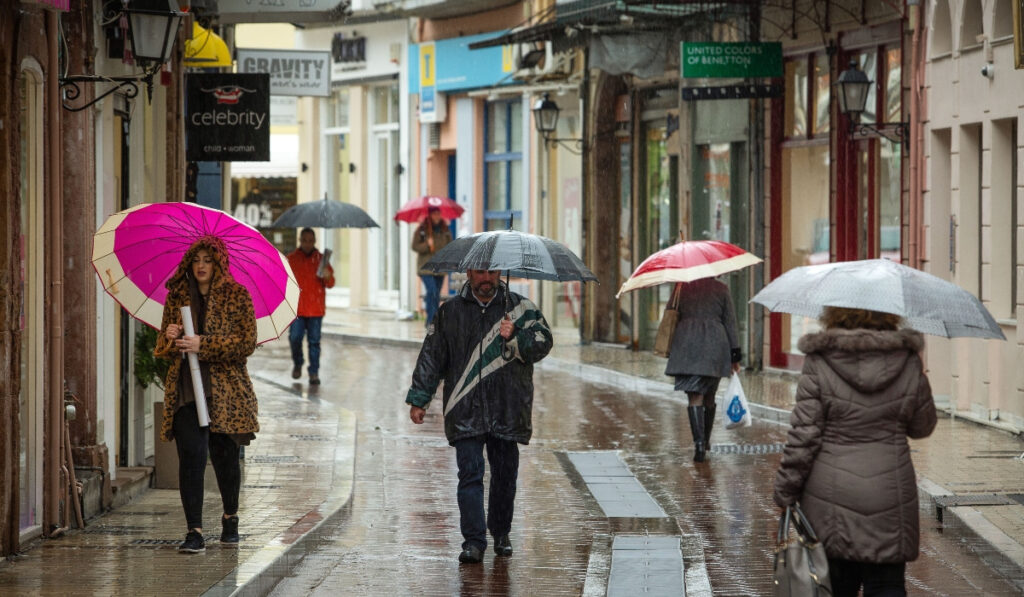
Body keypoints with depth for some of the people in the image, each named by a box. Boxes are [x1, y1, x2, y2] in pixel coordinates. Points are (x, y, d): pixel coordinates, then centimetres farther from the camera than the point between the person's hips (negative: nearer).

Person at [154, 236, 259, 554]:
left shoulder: (237, 296, 1)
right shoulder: (176, 298, 11)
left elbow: (247, 343, -8)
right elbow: (162, 348, 16)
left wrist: (202, 345, -16)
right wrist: (170, 338, -8)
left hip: (225, 388, -1)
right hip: (185, 388, 2)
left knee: (224, 455, 7)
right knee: (191, 456, -11)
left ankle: (230, 517, 33)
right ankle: (194, 532, -11)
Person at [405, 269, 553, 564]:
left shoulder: (521, 308, 6)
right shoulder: (450, 312, 9)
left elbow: (542, 344, -4)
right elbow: (431, 356, 11)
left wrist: (514, 337, -22)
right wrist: (418, 400, 7)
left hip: (507, 411, 1)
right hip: (466, 412, 0)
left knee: (505, 476, 8)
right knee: (470, 475, -9)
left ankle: (501, 534, 25)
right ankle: (473, 542, -10)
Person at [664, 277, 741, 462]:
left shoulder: (681, 287, 5)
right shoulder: (721, 289, 4)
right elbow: (730, 322, 6)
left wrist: (670, 349, 15)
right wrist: (735, 354, 10)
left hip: (687, 343, -1)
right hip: (715, 345, 1)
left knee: (695, 397, -5)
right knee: (709, 397, 16)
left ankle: (699, 442, -21)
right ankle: (706, 441, 28)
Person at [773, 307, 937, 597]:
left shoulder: (819, 362, -9)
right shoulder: (908, 361, -4)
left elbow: (803, 434, -10)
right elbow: (922, 426, 8)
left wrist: (785, 491, -2)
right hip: (889, 492, 1)